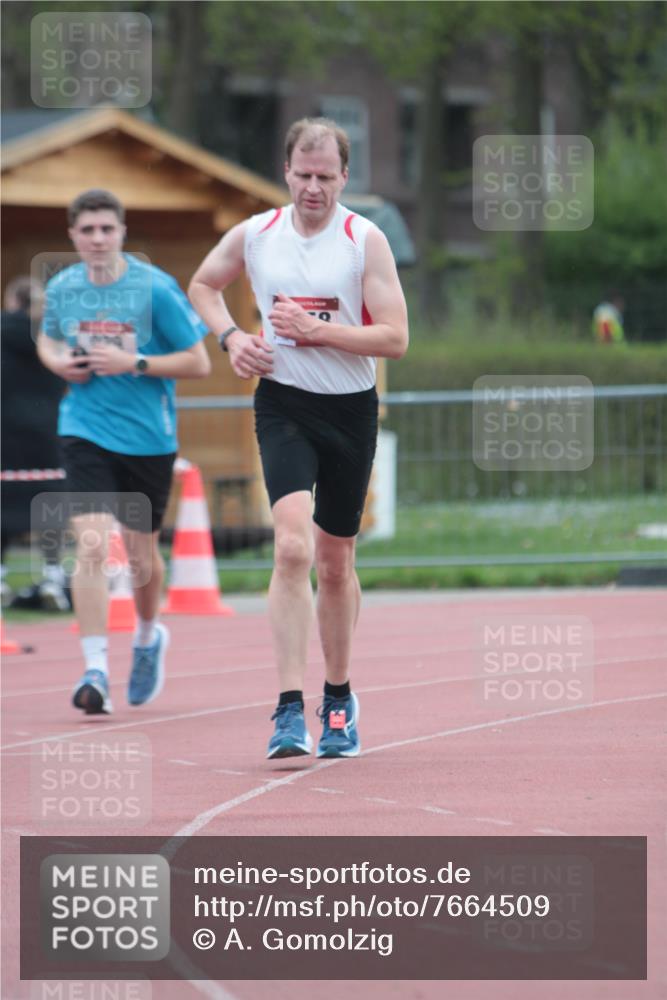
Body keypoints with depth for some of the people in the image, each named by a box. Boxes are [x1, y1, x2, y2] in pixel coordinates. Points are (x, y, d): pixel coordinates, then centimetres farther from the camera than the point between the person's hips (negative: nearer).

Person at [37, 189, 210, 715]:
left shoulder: (156, 289, -11)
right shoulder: (62, 287, 0)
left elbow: (198, 362, -8)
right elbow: (47, 337, 22)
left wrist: (132, 364, -19)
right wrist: (58, 362, -1)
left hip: (147, 435, -1)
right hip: (86, 430, 1)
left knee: (141, 552, 13)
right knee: (92, 545, -16)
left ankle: (148, 636, 43)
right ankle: (95, 669, -16)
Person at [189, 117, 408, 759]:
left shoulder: (366, 241, -6)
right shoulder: (253, 235, 0)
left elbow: (395, 338, -11)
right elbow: (203, 285, 20)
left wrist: (315, 329, -19)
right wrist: (231, 336, 2)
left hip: (350, 410, 0)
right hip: (283, 405, 0)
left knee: (335, 563, 12)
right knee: (292, 546, -20)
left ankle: (338, 697, 33)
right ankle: (290, 710, -23)